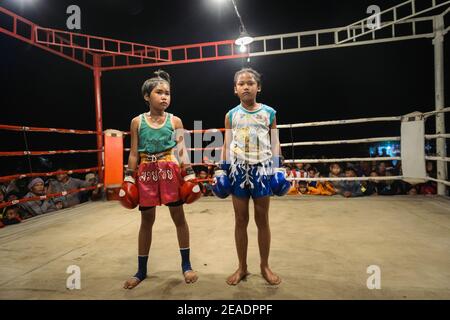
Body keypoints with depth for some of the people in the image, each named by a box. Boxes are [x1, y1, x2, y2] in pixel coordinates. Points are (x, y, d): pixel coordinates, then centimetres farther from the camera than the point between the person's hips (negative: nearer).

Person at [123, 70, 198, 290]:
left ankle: (186, 265, 22)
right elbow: (134, 154, 5)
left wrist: (190, 176, -4)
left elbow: (182, 151, 2)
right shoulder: (137, 122, 4)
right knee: (146, 220, 10)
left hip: (171, 171, 0)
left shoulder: (175, 121, 2)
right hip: (146, 173, 1)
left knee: (179, 217, 5)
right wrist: (129, 179, 1)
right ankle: (141, 270, 25)